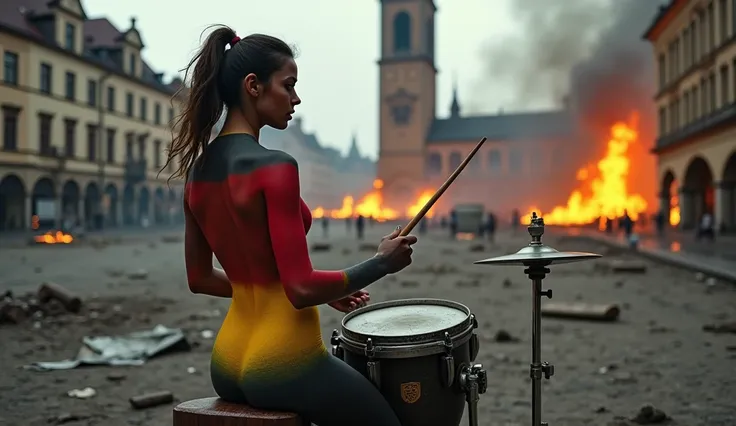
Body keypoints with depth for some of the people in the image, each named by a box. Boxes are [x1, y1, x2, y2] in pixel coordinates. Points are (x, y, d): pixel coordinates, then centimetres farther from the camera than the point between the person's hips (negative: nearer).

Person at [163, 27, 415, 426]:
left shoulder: (198, 169, 4)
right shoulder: (274, 167, -21)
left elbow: (200, 279, 11)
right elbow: (302, 288, -23)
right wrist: (382, 263, -8)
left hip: (228, 365, 8)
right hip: (283, 366, -8)